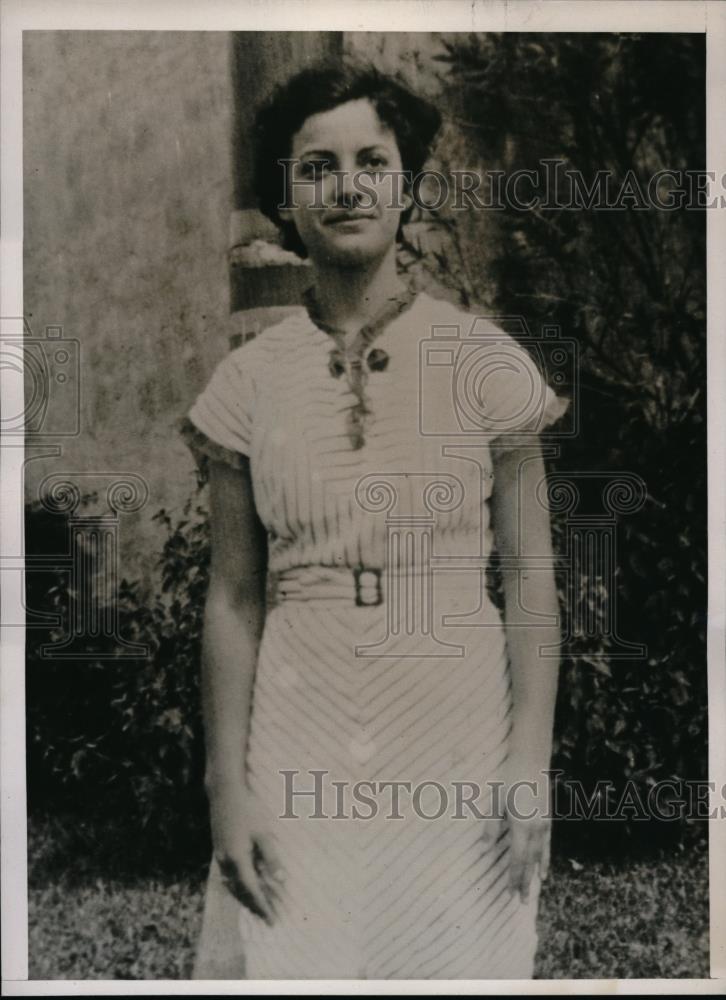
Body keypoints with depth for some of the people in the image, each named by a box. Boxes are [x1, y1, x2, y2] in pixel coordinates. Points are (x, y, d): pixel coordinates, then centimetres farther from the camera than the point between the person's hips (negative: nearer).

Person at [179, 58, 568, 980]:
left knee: (460, 959, 10)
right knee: (289, 960, 6)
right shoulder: (249, 381, 1)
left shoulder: (485, 361, -3)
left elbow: (531, 577, -2)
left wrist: (530, 764, -8)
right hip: (299, 750, 1)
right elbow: (233, 599, 3)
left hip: (459, 741, -1)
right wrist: (228, 787, -1)